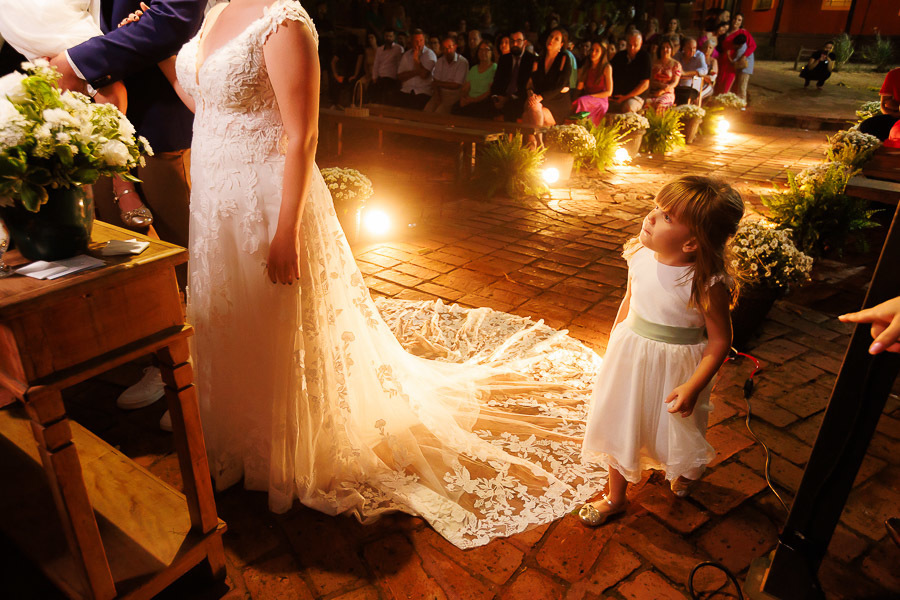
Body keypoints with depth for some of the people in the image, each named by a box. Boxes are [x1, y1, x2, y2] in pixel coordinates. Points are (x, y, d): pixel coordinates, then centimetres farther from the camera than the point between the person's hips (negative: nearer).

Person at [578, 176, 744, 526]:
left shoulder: (708, 284, -27)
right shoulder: (640, 256, -12)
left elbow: (720, 340, -16)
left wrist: (693, 387, -20)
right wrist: (614, 345, 13)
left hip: (676, 366, -4)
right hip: (630, 355, 4)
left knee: (677, 430, 22)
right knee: (620, 426, 17)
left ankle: (684, 471, 61)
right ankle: (615, 497, 42)